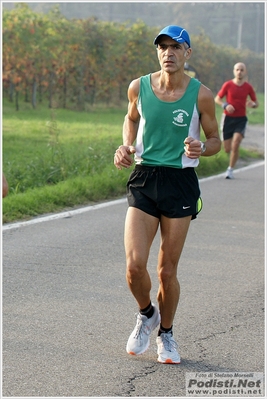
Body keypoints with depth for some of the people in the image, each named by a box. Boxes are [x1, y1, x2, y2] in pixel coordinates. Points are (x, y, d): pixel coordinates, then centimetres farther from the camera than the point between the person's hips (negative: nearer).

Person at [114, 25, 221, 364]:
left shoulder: (200, 95, -5)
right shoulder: (139, 87, 0)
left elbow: (215, 140, 5)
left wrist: (200, 148, -17)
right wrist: (127, 146, 3)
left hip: (180, 183, -1)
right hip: (143, 179, 1)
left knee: (167, 270, 4)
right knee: (134, 265, -11)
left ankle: (166, 333, 28)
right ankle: (146, 314, 21)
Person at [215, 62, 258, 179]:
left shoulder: (248, 87, 2)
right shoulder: (228, 85, -2)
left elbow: (256, 103, 11)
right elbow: (217, 99, 4)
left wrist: (252, 104, -14)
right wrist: (225, 105, -16)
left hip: (241, 119, 0)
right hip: (228, 118, 0)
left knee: (235, 145, -18)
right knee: (227, 149, 1)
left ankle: (230, 170, -5)